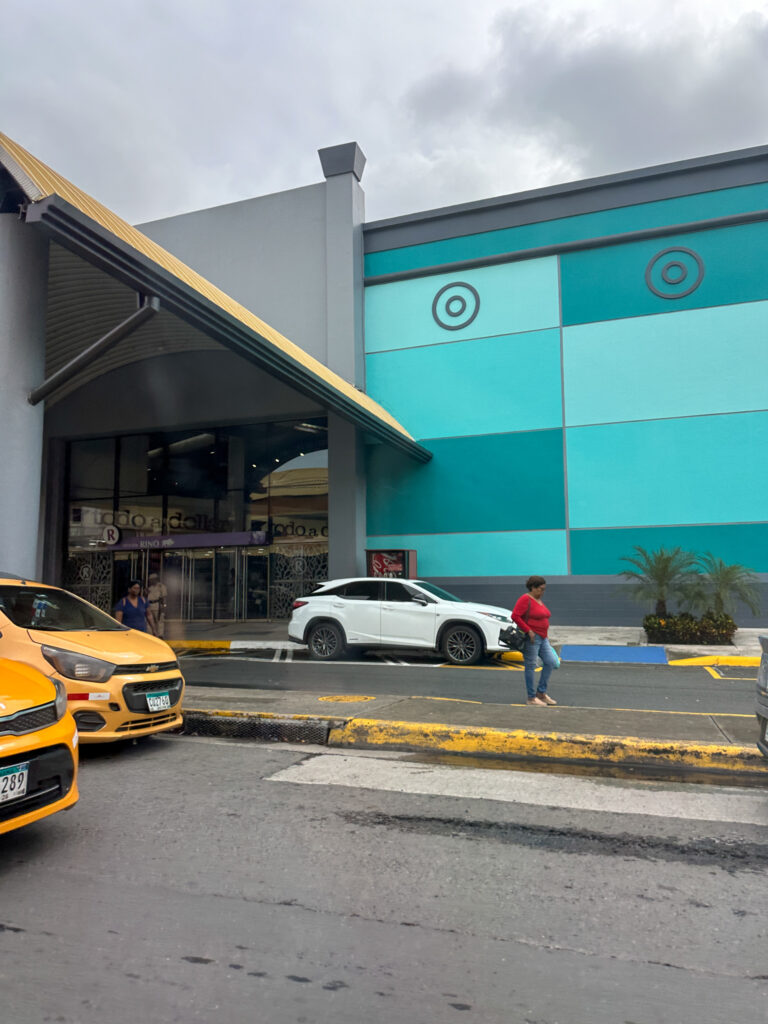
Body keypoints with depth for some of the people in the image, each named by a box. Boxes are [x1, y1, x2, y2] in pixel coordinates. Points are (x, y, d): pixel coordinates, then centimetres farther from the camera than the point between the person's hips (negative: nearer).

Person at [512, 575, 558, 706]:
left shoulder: (539, 600, 16)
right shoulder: (525, 599, -12)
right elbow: (515, 616, -20)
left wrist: (546, 639, 22)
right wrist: (529, 631, -21)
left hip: (542, 638, 9)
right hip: (530, 638, -9)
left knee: (551, 662, 4)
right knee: (531, 666, -2)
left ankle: (541, 692, 15)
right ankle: (532, 698, 5)